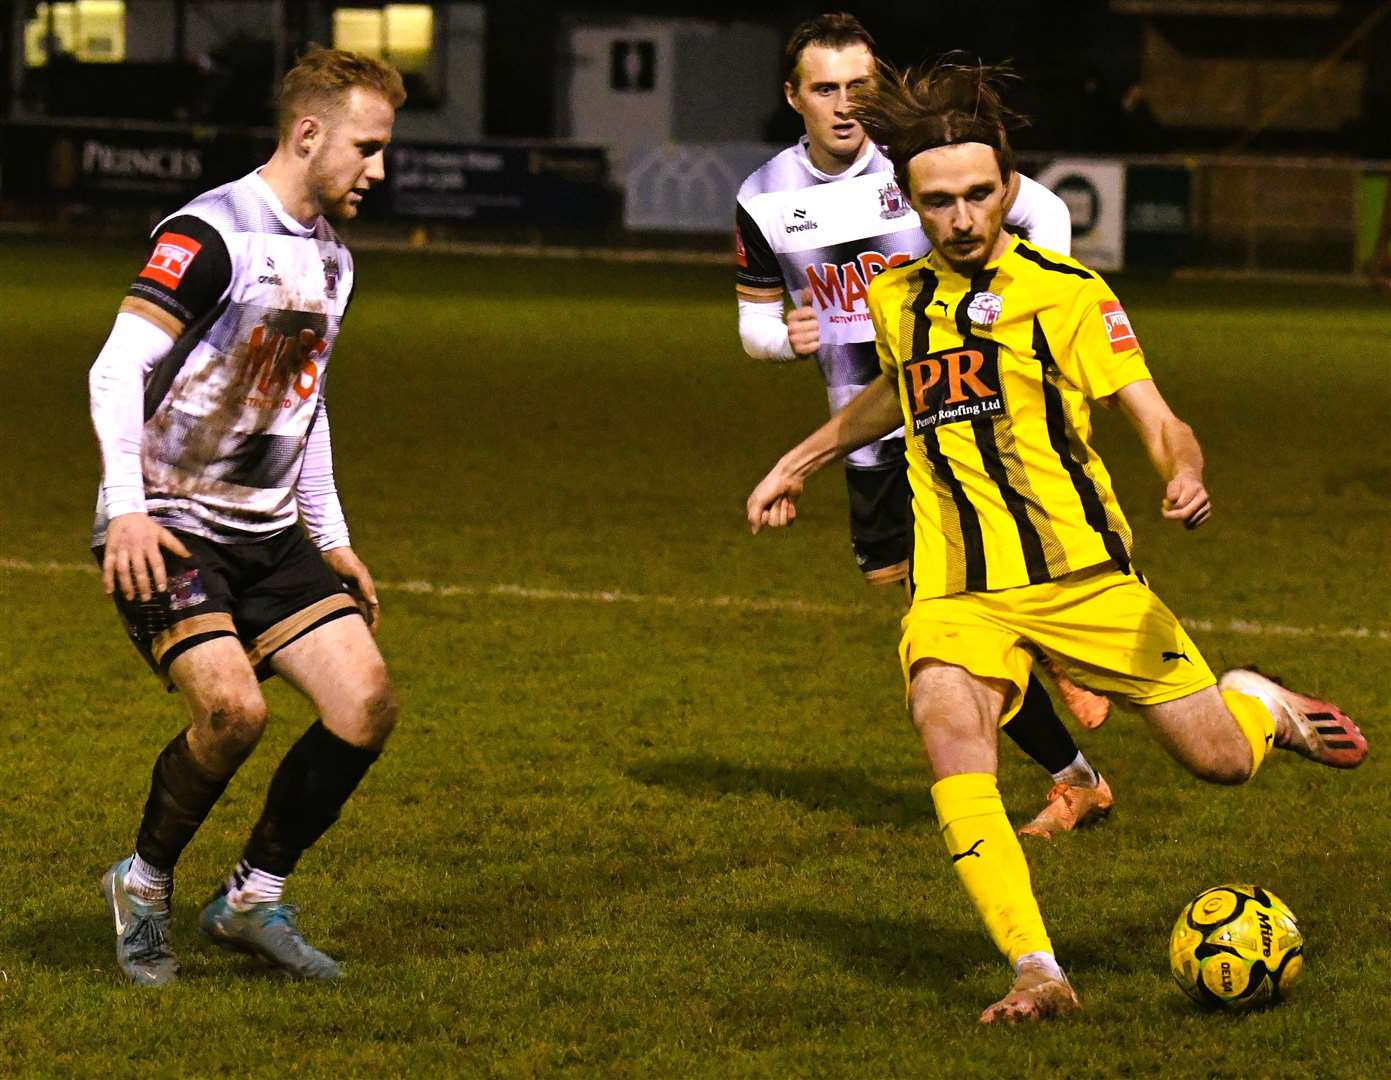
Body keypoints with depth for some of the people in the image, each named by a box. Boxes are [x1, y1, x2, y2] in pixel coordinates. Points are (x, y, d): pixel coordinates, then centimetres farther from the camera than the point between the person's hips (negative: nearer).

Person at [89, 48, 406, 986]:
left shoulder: (330, 258, 14)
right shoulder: (209, 235, -13)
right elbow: (118, 370, -19)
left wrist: (331, 539, 22)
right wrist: (128, 509, -28)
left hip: (269, 534, 8)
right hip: (167, 530, -8)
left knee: (368, 703, -8)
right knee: (233, 706, -26)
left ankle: (253, 899, 8)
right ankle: (144, 887, -1)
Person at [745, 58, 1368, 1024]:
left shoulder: (1064, 291, -4)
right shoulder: (899, 299, 11)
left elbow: (1150, 413, -13)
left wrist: (1186, 474, -34)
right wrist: (800, 464, 41)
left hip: (1080, 574, -2)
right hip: (956, 590, 3)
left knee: (1221, 761, -2)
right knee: (948, 721, -30)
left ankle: (1259, 706, 39)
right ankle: (1038, 973, -32)